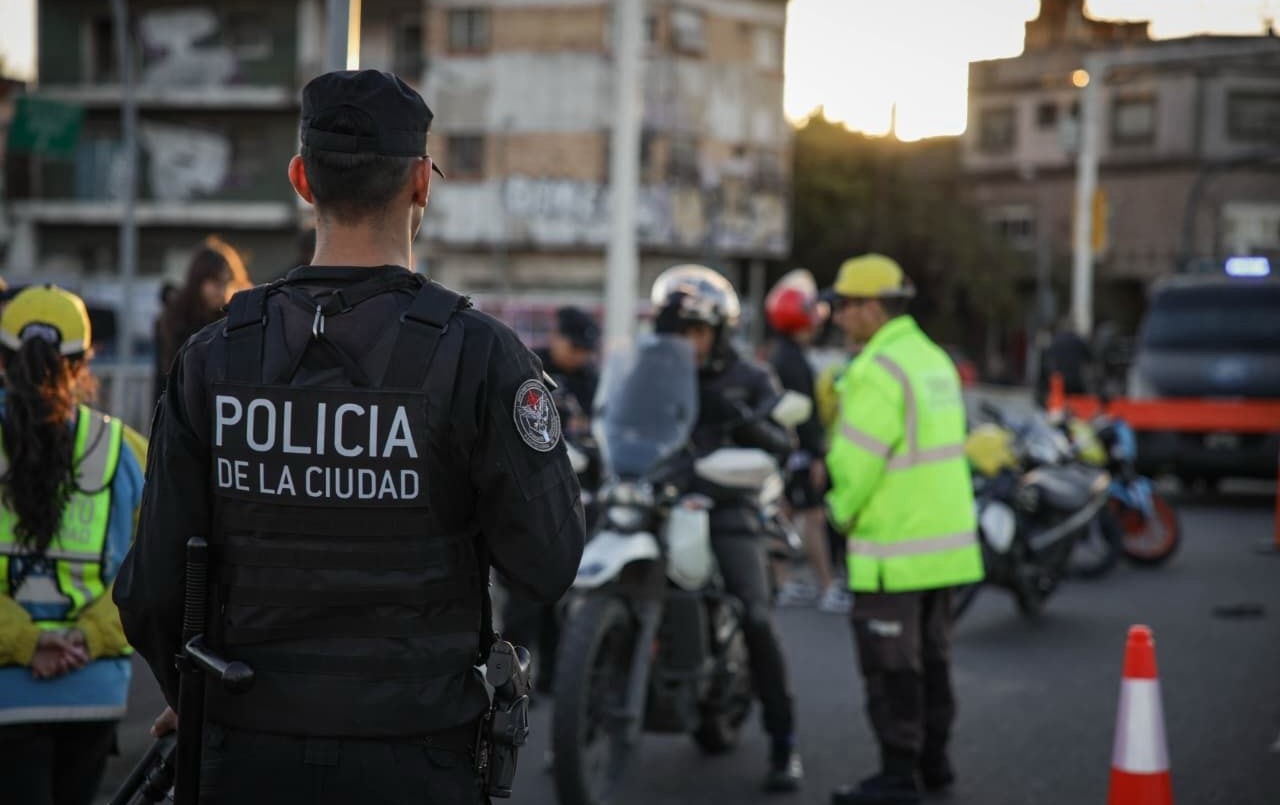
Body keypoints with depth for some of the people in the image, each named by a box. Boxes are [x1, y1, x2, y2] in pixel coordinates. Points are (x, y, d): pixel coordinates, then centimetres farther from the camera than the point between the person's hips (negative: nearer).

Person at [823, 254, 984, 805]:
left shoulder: (880, 370, -18)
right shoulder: (933, 357, 13)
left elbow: (857, 461, -19)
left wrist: (842, 511, -1)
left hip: (895, 546, -9)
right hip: (944, 536, 9)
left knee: (891, 664, -2)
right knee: (930, 654, 16)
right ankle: (933, 760, 25)